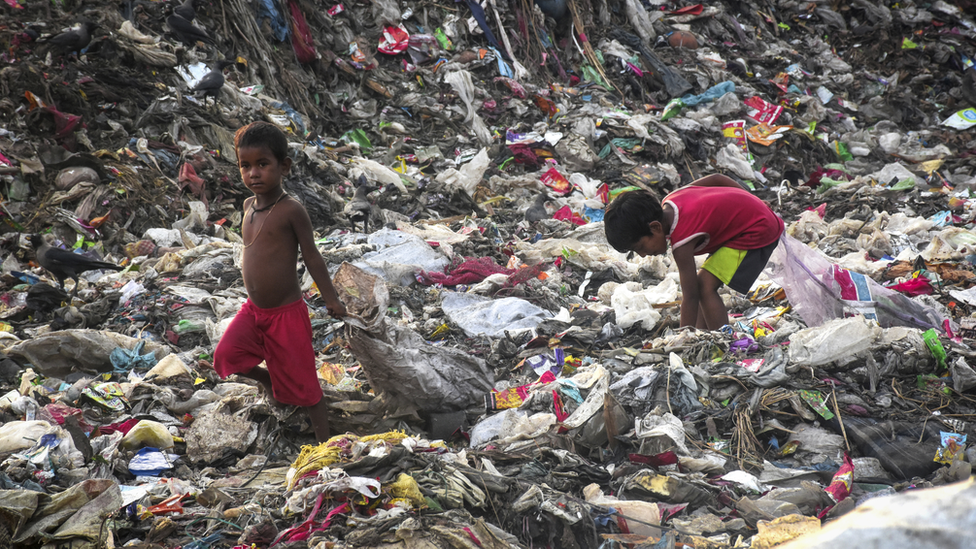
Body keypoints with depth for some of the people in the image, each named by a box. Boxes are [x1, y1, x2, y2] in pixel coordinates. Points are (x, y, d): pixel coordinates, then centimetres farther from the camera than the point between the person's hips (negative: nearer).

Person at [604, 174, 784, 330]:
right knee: (702, 284, 9)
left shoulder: (681, 242, -27)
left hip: (759, 231, -11)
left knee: (705, 287, -19)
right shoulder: (670, 200, -4)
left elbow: (690, 297, -23)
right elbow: (716, 179, 8)